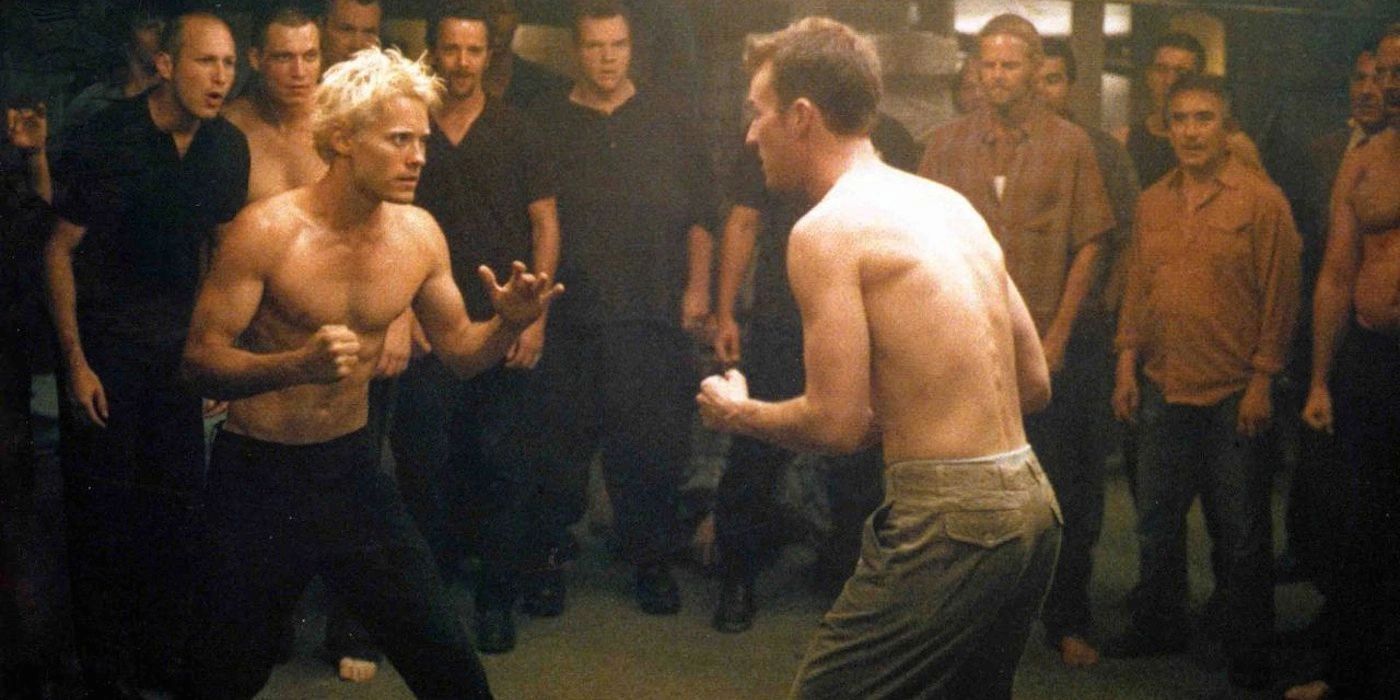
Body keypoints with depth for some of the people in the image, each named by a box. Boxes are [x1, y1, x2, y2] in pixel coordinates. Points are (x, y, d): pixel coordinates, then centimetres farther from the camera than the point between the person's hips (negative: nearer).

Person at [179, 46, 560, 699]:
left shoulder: (419, 234, -2)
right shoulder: (267, 230, -17)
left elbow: (459, 350, 9)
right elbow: (199, 359, -18)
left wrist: (508, 323, -13)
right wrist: (297, 364, -36)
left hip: (353, 466, 4)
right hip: (257, 474, -4)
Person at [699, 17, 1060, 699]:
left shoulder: (826, 229, -10)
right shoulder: (949, 203, 14)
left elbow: (836, 423, -15)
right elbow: (1034, 383, 16)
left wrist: (737, 412, 4)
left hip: (949, 520, -9)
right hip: (1030, 506, 9)